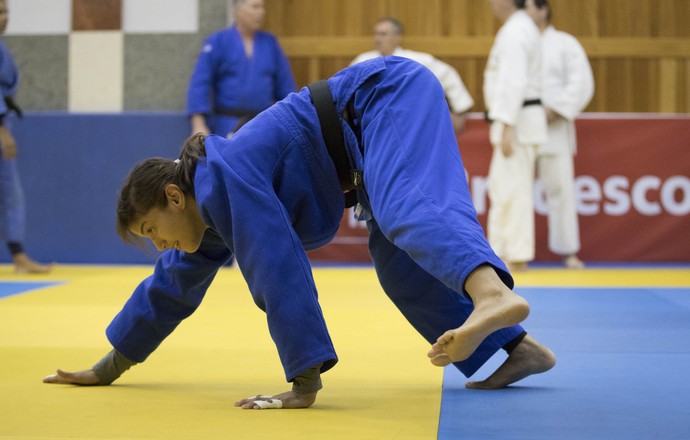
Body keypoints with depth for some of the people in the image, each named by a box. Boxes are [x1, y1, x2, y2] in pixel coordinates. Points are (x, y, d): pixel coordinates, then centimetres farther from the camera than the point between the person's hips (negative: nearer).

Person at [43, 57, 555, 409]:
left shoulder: (224, 179, -20)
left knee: (408, 210, -35)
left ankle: (495, 295, -65)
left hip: (388, 95, -9)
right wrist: (108, 368, 27)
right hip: (378, 129, 9)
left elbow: (279, 273, -27)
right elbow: (170, 287, 21)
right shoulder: (208, 218, 9)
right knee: (400, 261, 5)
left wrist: (304, 382, -26)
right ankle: (519, 347, 2)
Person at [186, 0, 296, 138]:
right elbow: (199, 84, -5)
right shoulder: (217, 42, -2)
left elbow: (285, 86, 11)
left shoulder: (270, 42, 8)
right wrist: (199, 125, -14)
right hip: (227, 129, -3)